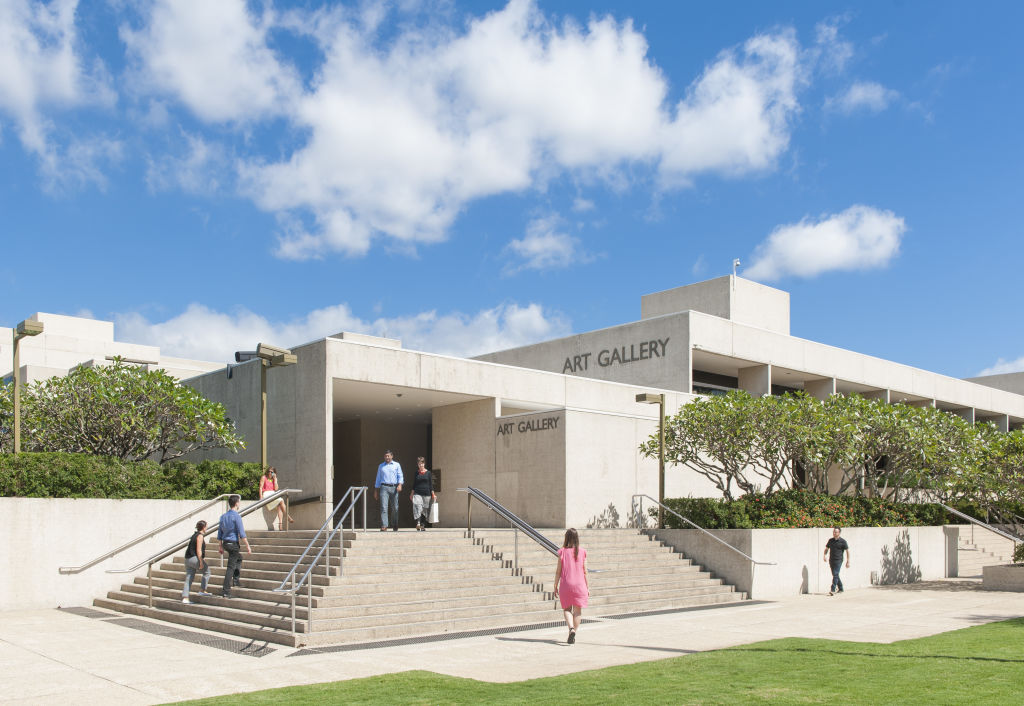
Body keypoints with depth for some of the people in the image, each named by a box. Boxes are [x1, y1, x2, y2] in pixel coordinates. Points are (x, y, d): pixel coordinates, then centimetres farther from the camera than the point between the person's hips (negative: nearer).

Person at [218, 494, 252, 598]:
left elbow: (220, 532, 14)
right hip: (233, 543, -8)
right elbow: (241, 533, -18)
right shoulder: (236, 516, -14)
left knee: (239, 558, 28)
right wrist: (247, 546, -14)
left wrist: (221, 546, 21)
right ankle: (226, 591, -5)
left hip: (225, 543, 8)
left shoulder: (223, 516, 9)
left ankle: (235, 580, 21)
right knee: (231, 567, -5)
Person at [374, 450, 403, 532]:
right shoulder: (381, 466, 16)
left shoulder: (397, 465, 11)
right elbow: (378, 479, 18)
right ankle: (384, 526, -17)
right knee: (384, 507, -12)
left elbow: (400, 476, 4)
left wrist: (400, 485, -14)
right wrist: (376, 491, 14)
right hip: (384, 487, 0)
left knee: (395, 508, 4)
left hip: (394, 488, 0)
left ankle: (395, 525, 18)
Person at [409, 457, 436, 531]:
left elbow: (431, 484, 6)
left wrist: (433, 494, 2)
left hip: (426, 494, 0)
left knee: (425, 510, 6)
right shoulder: (416, 473, 8)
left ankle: (423, 525, 18)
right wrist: (412, 494, 11)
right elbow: (414, 484, 13)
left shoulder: (428, 473, 4)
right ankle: (418, 524, -29)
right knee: (417, 508, -19)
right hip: (417, 493, 0)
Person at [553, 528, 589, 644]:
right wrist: (588, 587, 10)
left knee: (566, 609, 11)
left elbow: (558, 571, -3)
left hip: (565, 585, -1)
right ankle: (574, 634, 11)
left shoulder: (562, 552, -5)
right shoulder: (582, 552, -2)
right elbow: (585, 572, 1)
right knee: (577, 611, 11)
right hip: (579, 585, 1)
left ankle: (571, 628, -13)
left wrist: (555, 586, 7)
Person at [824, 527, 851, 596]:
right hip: (831, 560, 6)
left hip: (838, 560, -6)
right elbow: (826, 548, 18)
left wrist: (848, 562, -3)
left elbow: (847, 551, -1)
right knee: (835, 575, 13)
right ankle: (840, 589, 29)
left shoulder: (843, 541, -5)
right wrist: (825, 555, -2)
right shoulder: (830, 540, 9)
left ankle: (833, 590, -18)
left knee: (835, 575, -14)